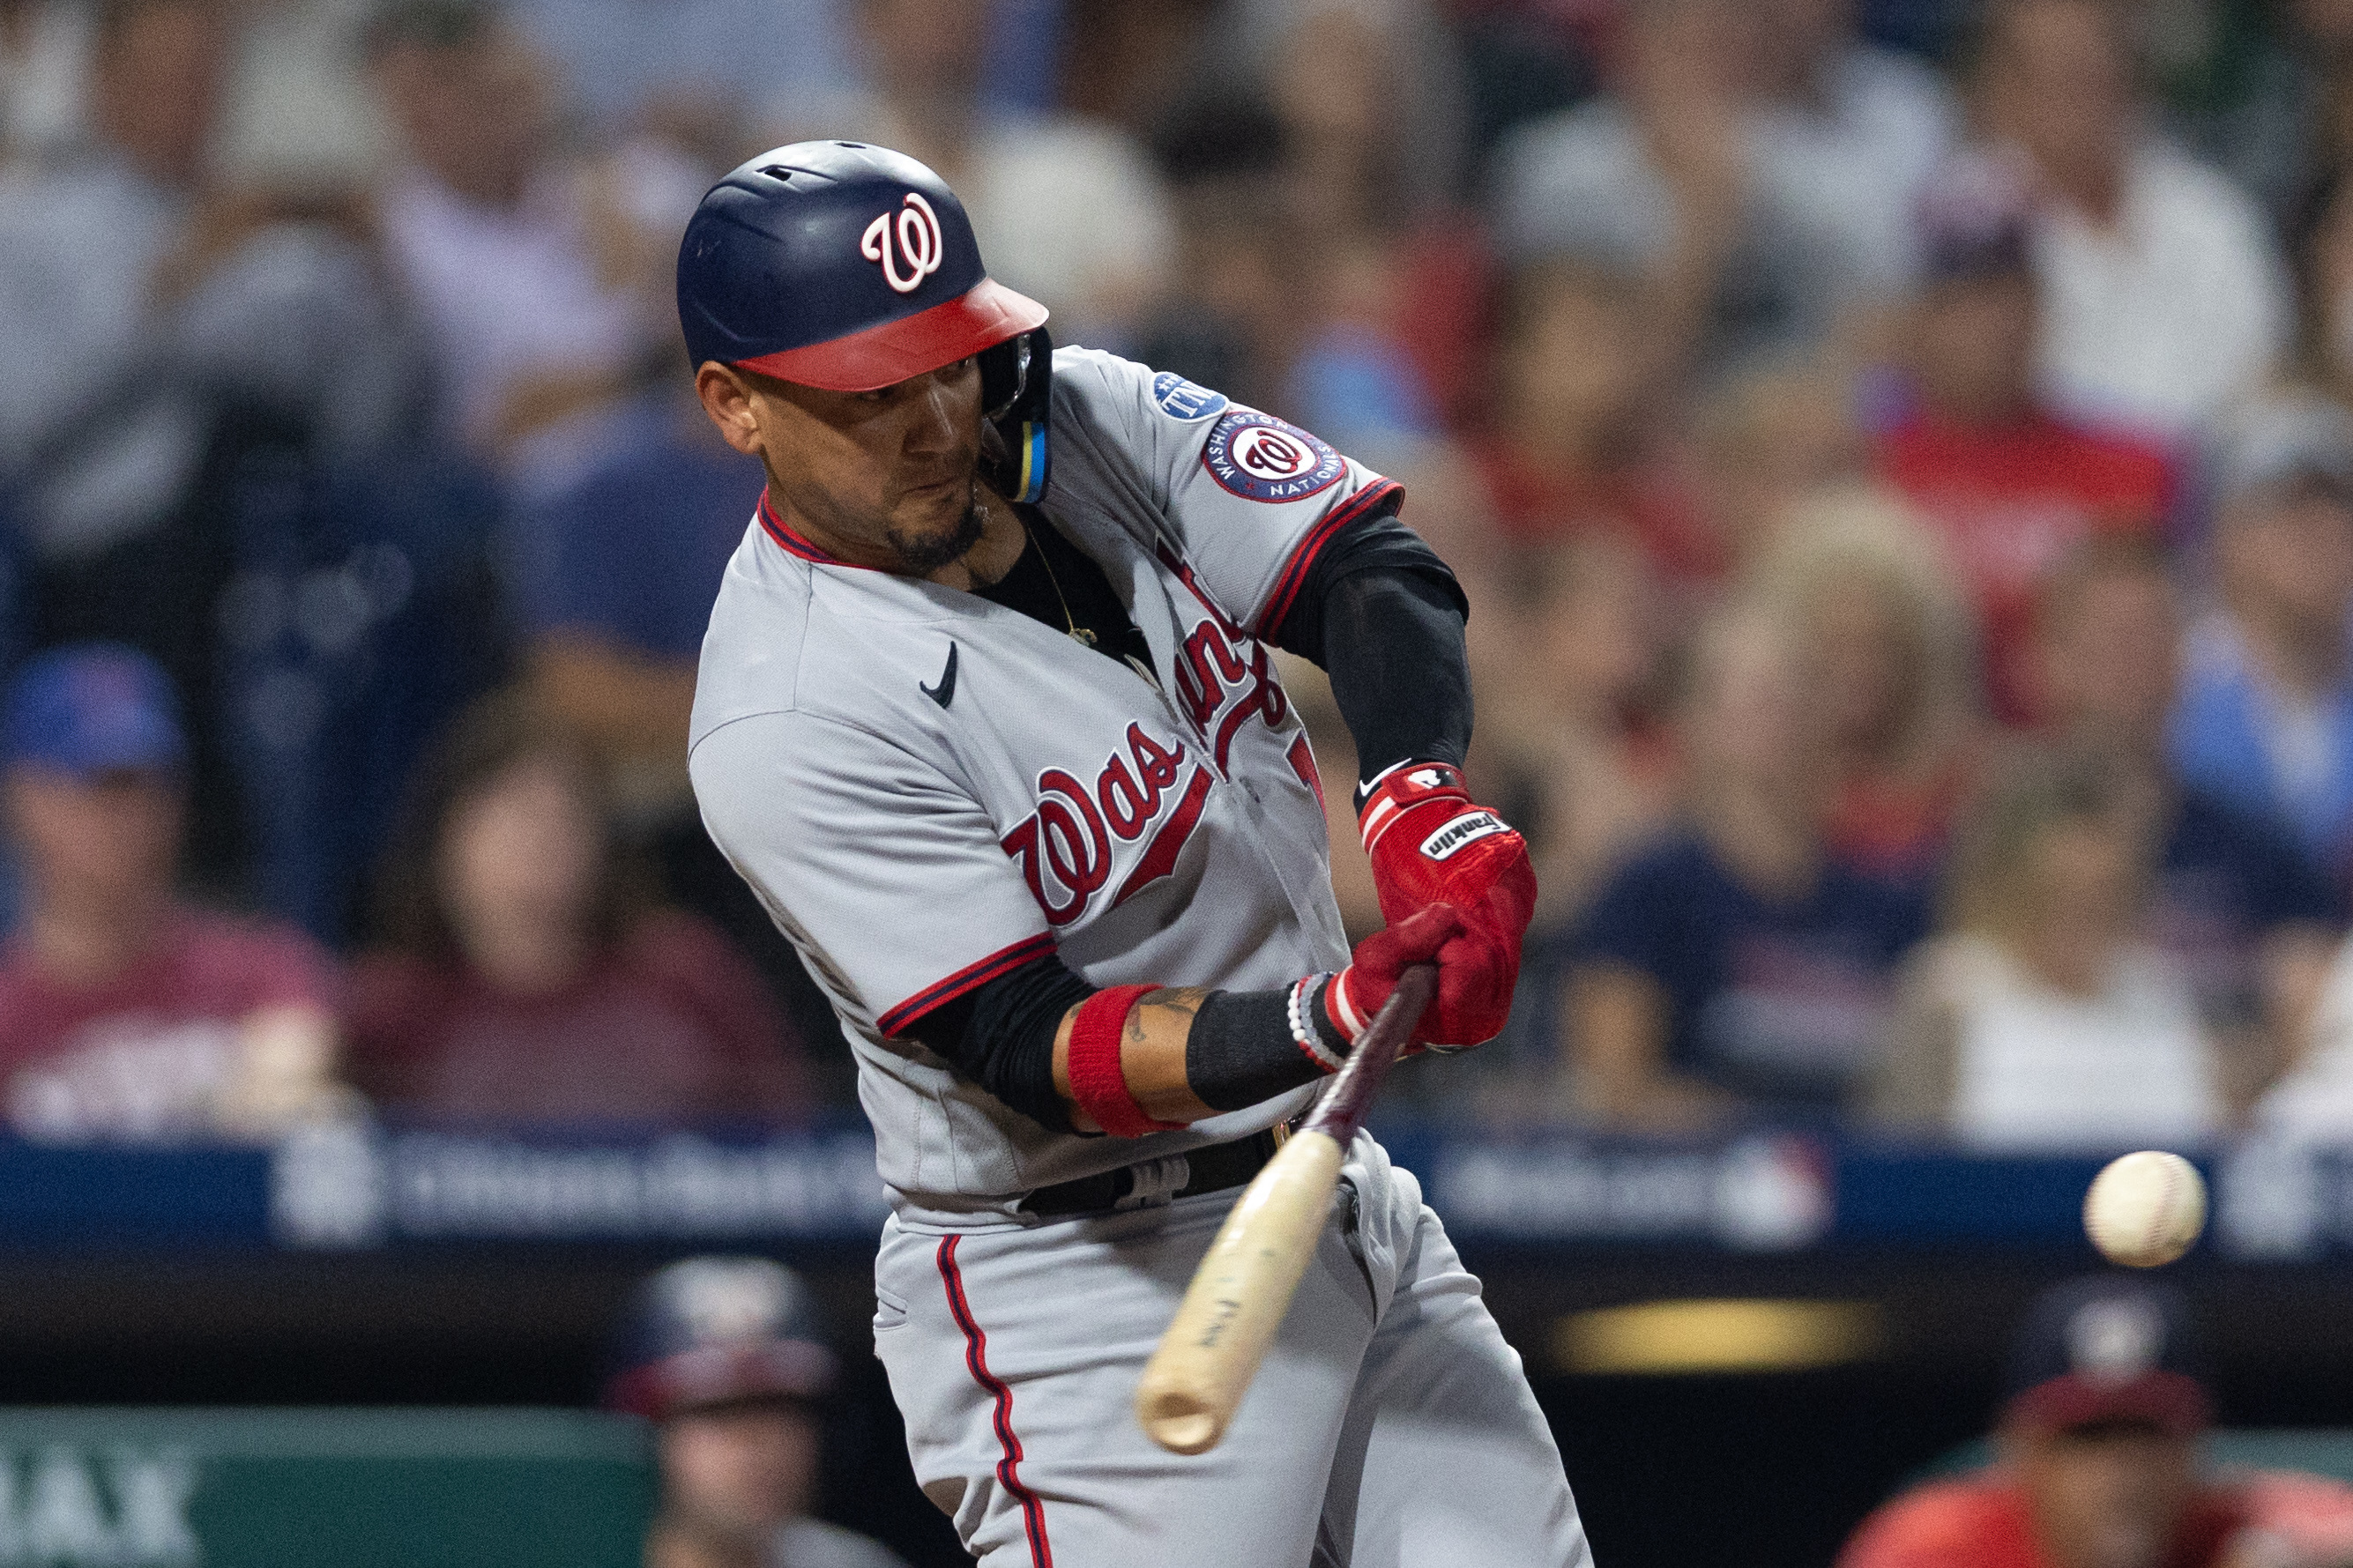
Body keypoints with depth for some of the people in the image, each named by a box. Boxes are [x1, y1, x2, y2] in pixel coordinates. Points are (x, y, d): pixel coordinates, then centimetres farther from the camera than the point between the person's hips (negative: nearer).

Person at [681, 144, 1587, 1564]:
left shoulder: (1084, 420, 0)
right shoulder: (786, 723, -21)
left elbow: (1368, 565, -8)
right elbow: (1035, 1049, -25)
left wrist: (1423, 793, -29)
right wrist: (1334, 1019, -40)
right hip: (1088, 1299, -7)